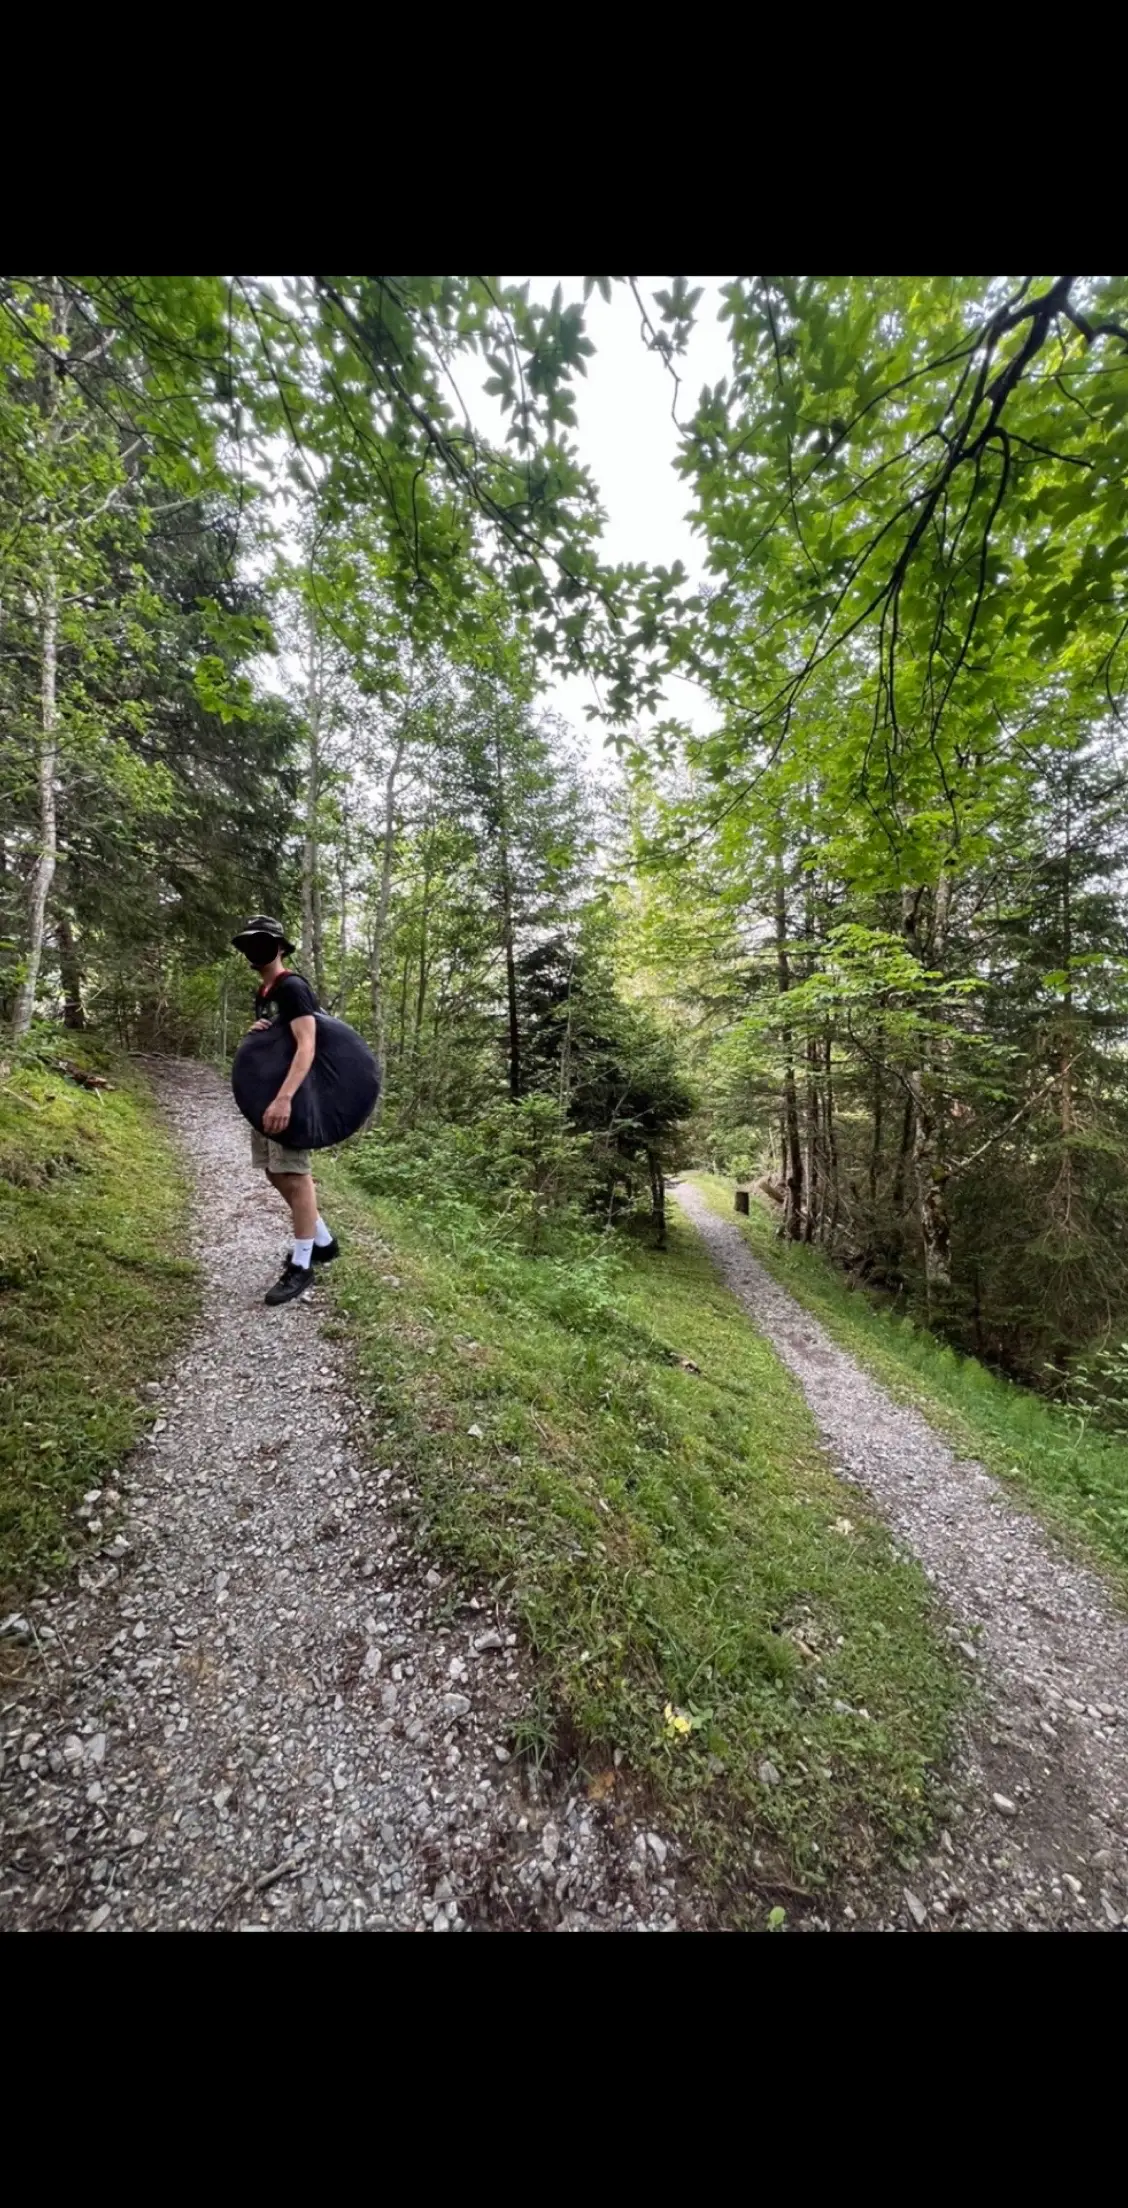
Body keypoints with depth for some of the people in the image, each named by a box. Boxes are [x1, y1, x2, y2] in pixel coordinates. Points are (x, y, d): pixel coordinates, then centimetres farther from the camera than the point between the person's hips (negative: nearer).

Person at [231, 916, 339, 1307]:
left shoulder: (292, 987, -13)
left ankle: (301, 1265, 5)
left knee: (294, 1176, -6)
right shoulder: (262, 993, 17)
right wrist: (254, 1032, 0)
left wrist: (284, 1098, -36)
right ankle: (323, 1241, 26)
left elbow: (306, 1046, -25)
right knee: (276, 1173, 13)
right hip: (266, 1093, 10)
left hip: (289, 1097, -10)